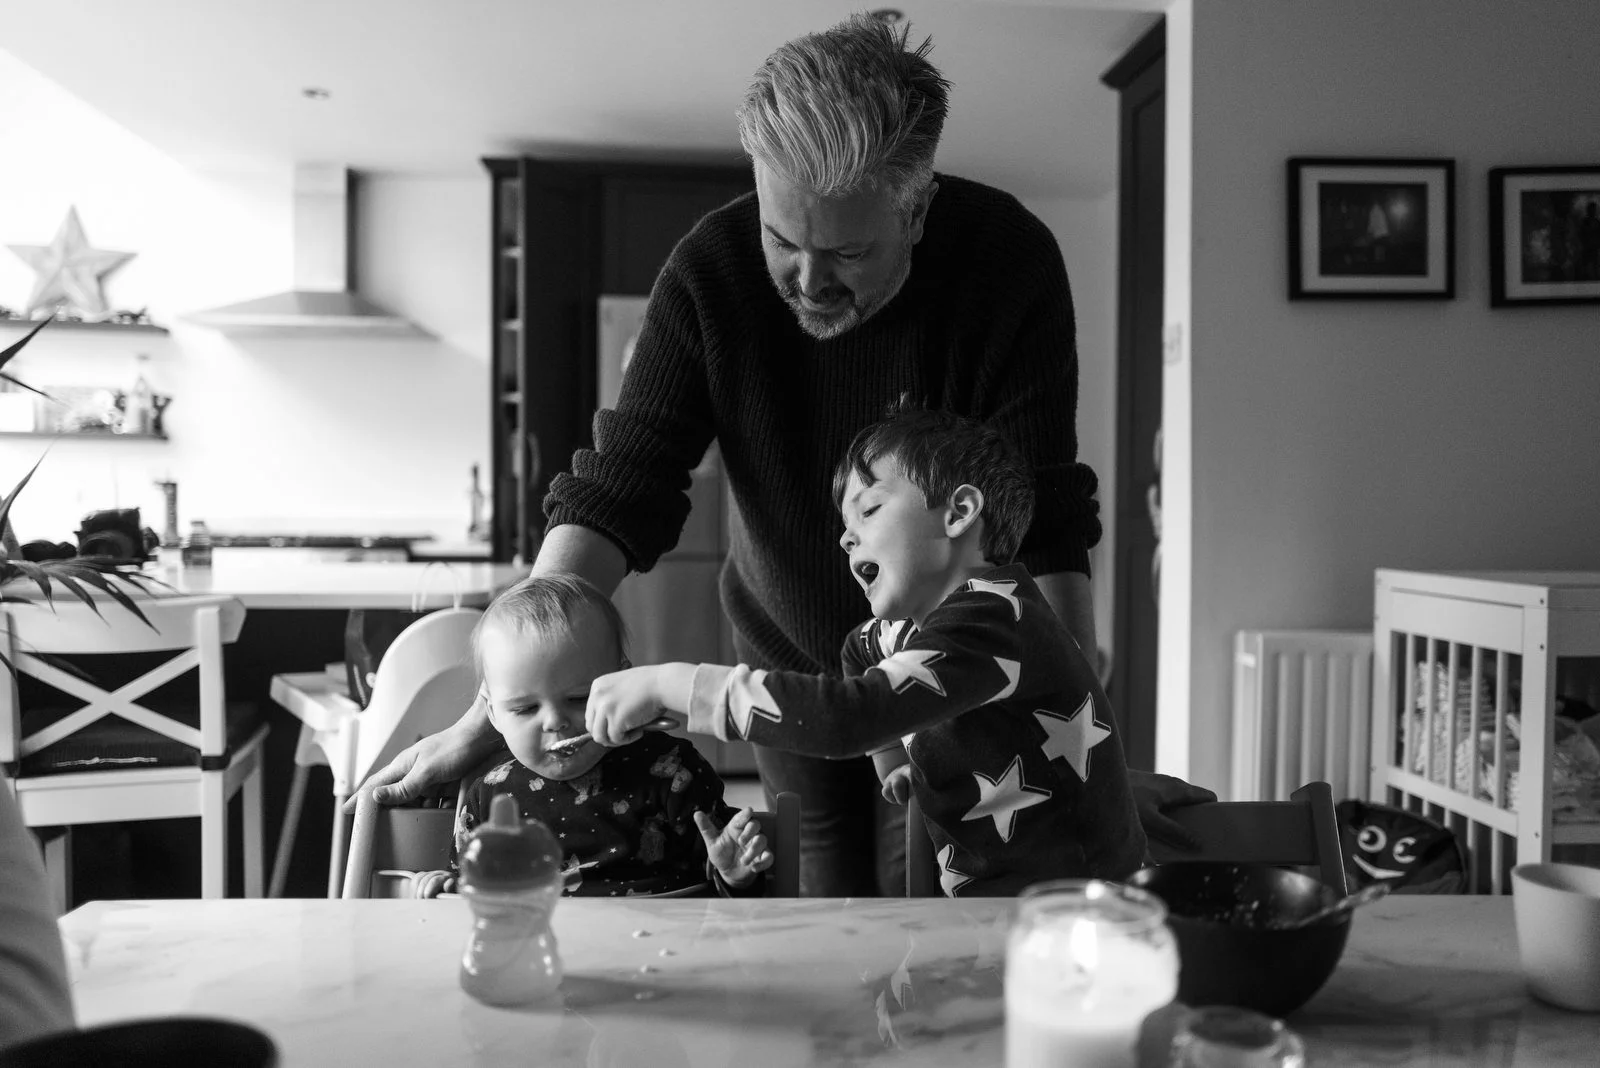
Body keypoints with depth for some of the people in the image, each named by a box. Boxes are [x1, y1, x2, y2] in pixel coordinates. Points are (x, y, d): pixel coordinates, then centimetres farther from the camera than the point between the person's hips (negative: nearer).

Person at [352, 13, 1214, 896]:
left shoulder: (1009, 262, -24)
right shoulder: (711, 270, -21)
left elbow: (1044, 533, -25)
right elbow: (613, 495, -21)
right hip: (785, 654, 1)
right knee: (828, 901, 6)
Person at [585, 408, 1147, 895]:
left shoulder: (991, 620, -22)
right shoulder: (919, 622, 7)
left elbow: (844, 717, -34)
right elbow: (862, 650, 31)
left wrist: (665, 683, -30)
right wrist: (893, 761, 19)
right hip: (994, 904, 8)